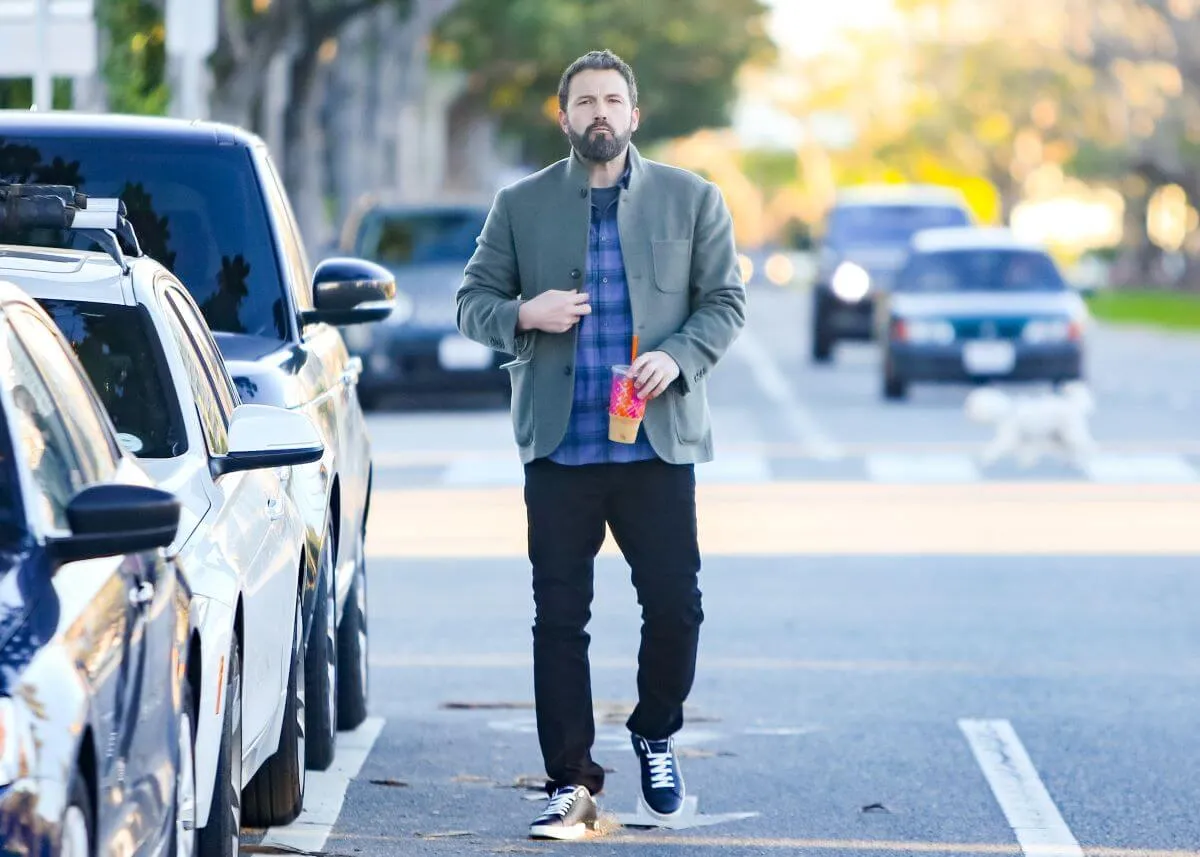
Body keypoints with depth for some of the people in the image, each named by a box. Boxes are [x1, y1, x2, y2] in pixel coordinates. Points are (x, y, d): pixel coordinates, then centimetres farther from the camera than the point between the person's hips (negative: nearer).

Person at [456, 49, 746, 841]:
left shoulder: (691, 200, 6)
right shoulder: (521, 205, 7)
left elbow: (725, 300, 4)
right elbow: (472, 302, 8)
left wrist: (678, 357, -14)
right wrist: (524, 314, -14)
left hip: (658, 444, 0)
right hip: (559, 448, 0)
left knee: (676, 606, 1)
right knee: (560, 619, 0)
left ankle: (656, 738, 27)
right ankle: (572, 781, 6)